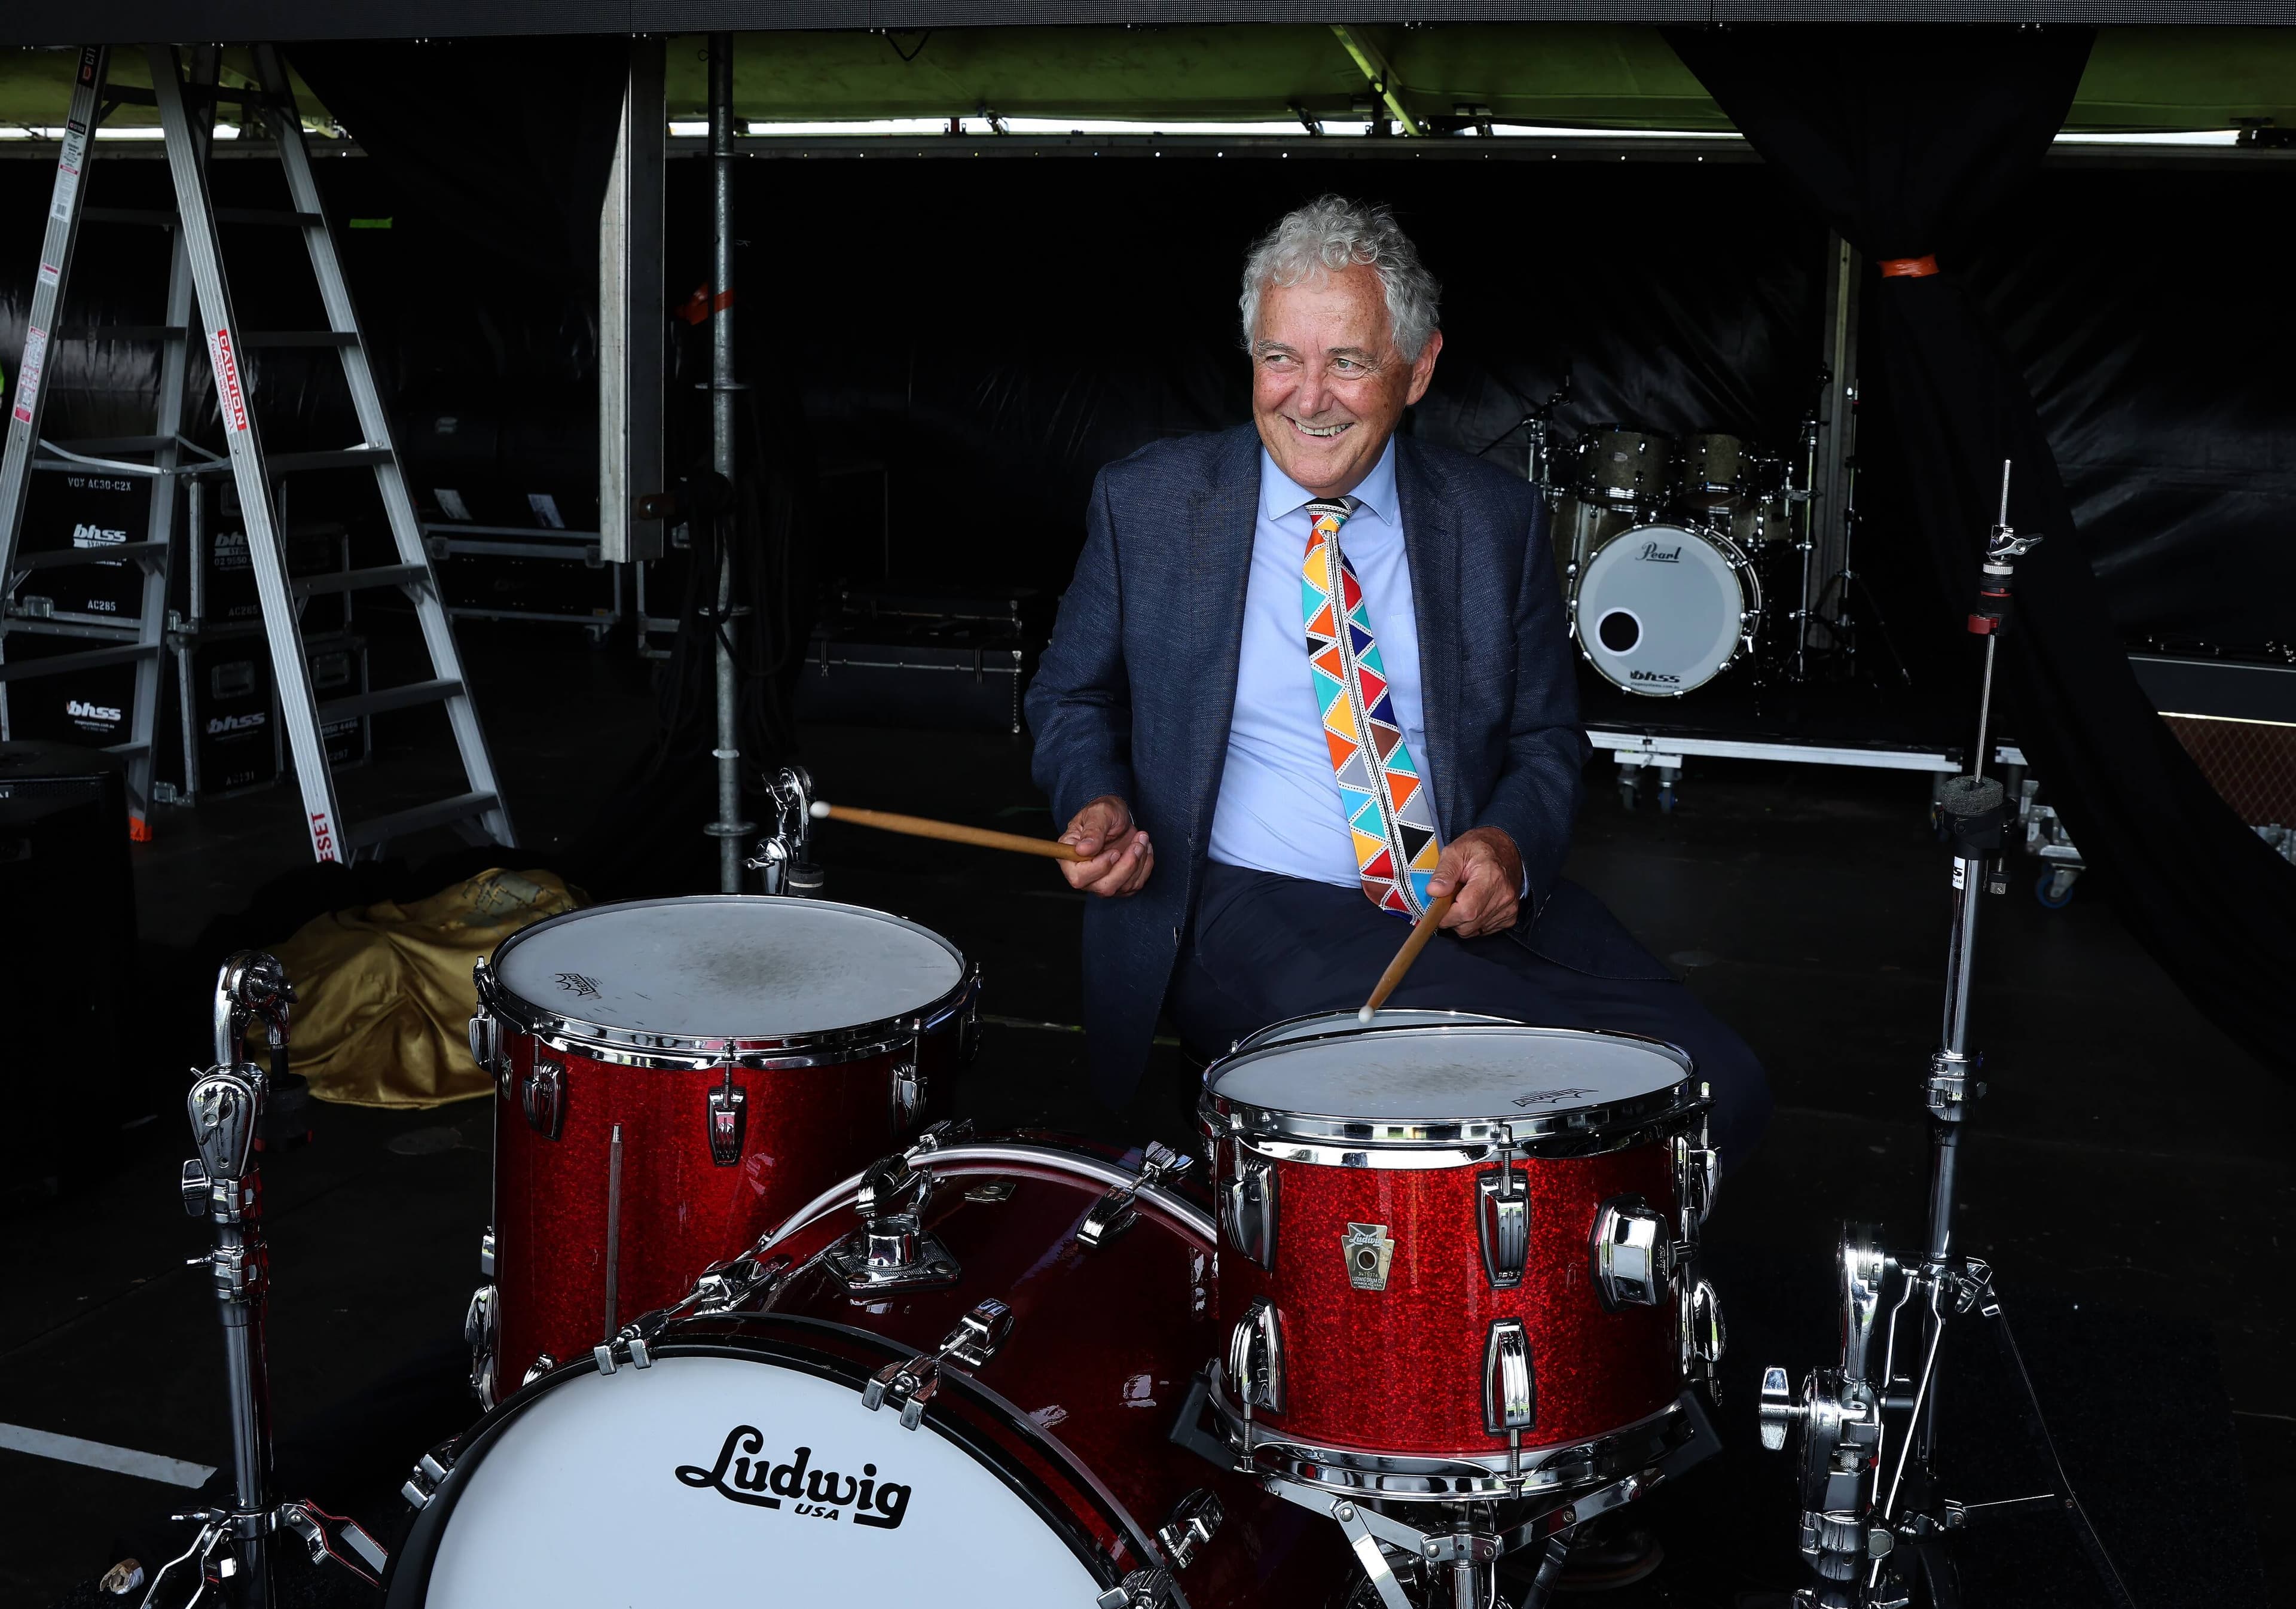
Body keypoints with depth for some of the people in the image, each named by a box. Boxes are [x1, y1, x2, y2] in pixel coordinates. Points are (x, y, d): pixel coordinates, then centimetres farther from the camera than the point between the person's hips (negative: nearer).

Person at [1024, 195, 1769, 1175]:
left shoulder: (1496, 521, 6)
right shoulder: (1146, 503, 3)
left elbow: (1547, 738, 13)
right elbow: (1072, 701, 14)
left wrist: (1508, 843, -9)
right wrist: (1099, 805, -8)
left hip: (1478, 903, 3)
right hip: (1253, 912, -3)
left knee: (1718, 1089, -19)